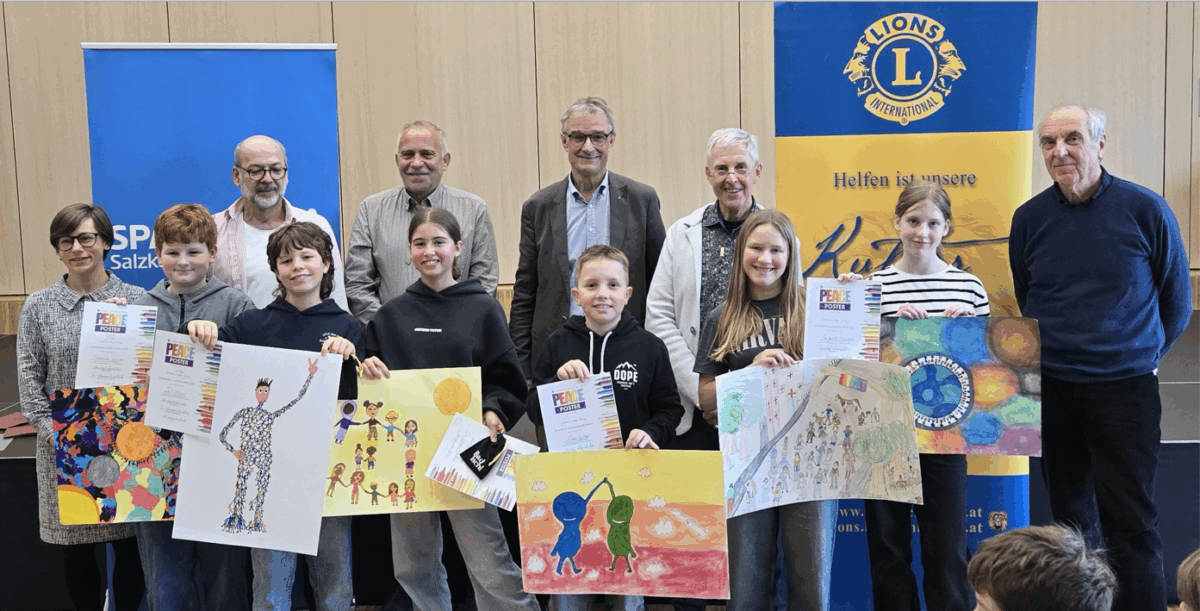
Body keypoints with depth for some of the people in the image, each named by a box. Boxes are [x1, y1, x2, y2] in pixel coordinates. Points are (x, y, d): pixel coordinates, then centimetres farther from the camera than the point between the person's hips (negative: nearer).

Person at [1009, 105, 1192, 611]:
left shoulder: (1145, 210, -6)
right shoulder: (1029, 218, 2)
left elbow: (1177, 299, 7)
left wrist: (1143, 356, 13)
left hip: (1125, 388, -3)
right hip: (1050, 388, 3)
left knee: (1130, 524, -2)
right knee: (1070, 514, 13)